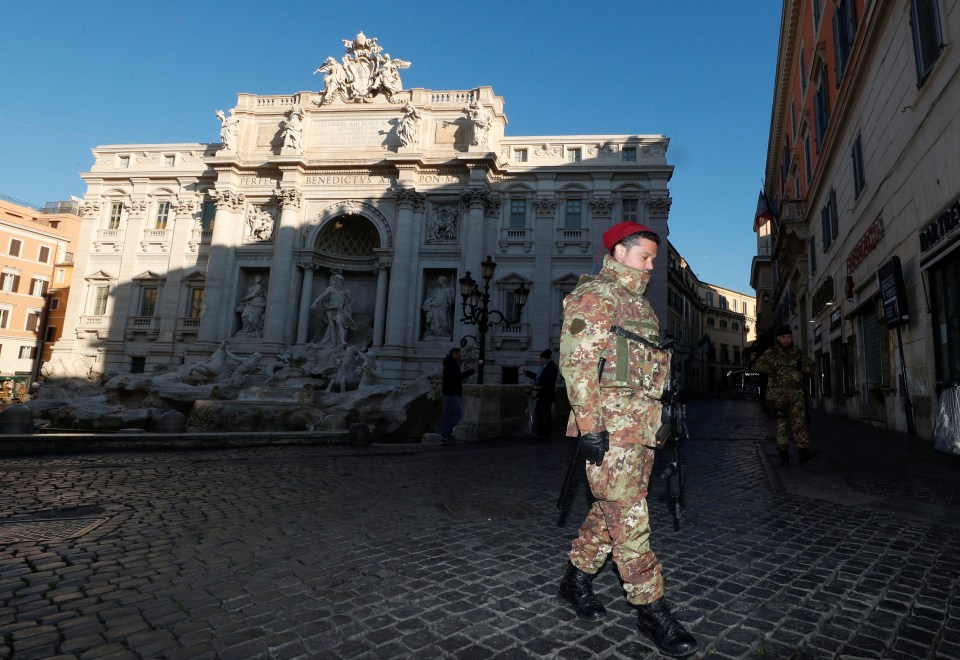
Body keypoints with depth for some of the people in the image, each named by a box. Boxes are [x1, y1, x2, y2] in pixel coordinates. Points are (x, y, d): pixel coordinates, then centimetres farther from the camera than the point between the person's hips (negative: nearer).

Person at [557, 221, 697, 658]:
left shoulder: (636, 300, 22)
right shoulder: (596, 294, -7)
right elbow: (578, 362, -17)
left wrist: (656, 422, 22)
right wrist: (589, 425, -22)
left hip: (641, 424, 10)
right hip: (611, 424, -9)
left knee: (612, 508, 14)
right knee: (629, 516, -1)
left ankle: (576, 578, 30)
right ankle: (651, 609, 12)